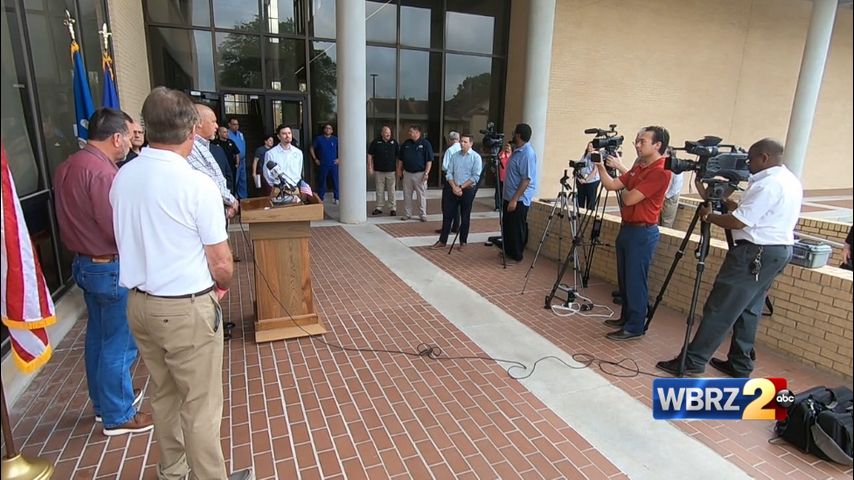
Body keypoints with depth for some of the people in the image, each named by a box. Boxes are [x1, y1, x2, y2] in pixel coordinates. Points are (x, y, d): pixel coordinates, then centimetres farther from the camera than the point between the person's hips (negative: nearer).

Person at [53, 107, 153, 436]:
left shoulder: (67, 167, 8)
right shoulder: (102, 172, -23)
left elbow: (81, 217, 12)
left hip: (84, 263, 10)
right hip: (111, 268, -10)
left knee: (98, 336, 21)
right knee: (119, 343, 3)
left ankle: (103, 402, 37)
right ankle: (118, 416, 17)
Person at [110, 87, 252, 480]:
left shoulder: (121, 178, -1)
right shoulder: (198, 185, -20)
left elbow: (131, 241, 10)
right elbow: (221, 263, -16)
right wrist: (222, 286, 5)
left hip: (139, 303, 7)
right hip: (187, 309, -7)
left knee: (164, 395, 24)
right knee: (201, 406, 9)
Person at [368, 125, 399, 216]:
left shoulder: (394, 142, 4)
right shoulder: (376, 142, 0)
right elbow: (370, 155, 4)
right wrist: (370, 167, -2)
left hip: (391, 171, 0)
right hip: (378, 171, 0)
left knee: (391, 191, 2)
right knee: (379, 190, 7)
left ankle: (393, 208, 9)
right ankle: (379, 208, 16)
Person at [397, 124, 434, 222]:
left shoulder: (425, 143, -4)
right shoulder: (406, 144, 9)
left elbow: (429, 160, -7)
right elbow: (400, 159, 16)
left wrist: (426, 173, -13)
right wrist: (399, 170, 9)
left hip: (420, 174, -4)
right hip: (407, 173, 4)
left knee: (421, 195, 2)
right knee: (407, 195, 8)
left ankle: (423, 215, 11)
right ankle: (407, 214, 18)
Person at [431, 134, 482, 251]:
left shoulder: (476, 157, -4)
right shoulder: (455, 155, 7)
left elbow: (475, 177, -10)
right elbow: (449, 173, 5)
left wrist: (461, 187, -13)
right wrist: (454, 187, -10)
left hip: (467, 190, -3)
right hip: (452, 189, 4)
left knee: (465, 217, 7)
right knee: (447, 215, 5)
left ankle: (463, 242, 19)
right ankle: (442, 241, 13)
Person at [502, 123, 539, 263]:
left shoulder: (527, 153, -20)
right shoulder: (517, 150, 11)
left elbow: (526, 179, -24)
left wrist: (515, 199, -26)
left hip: (519, 199, -10)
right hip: (509, 197, 10)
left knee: (516, 228, 1)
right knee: (507, 226, 18)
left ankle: (516, 256, 13)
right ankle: (508, 251, 32)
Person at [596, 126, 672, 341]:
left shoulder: (660, 172, -17)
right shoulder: (638, 167, 13)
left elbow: (629, 199, -21)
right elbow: (611, 185, 8)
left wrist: (625, 190, 0)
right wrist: (600, 165, -2)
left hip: (643, 232, -9)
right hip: (627, 228, 9)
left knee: (636, 281, -1)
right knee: (624, 279, 16)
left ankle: (635, 327, 10)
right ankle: (626, 317, 30)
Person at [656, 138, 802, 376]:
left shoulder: (767, 184, -18)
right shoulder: (791, 181, 16)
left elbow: (737, 222, -20)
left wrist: (708, 215, -5)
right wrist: (726, 201, 10)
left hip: (756, 253, -11)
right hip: (779, 251, 11)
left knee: (720, 309, -7)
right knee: (749, 309, 14)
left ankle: (693, 361, -3)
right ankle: (740, 364, 20)